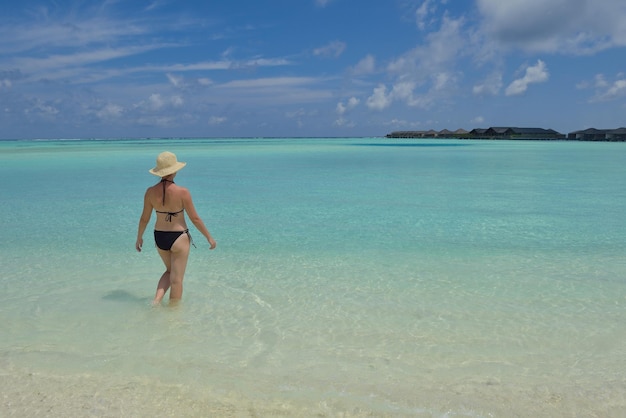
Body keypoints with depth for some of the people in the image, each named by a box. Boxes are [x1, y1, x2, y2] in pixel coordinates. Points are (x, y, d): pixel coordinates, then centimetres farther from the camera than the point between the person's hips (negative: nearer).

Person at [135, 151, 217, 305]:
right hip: (179, 238, -5)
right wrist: (209, 237, 0)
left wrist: (139, 238, 19)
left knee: (169, 271, 27)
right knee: (176, 279, 8)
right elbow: (195, 218, -12)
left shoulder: (150, 192, -6)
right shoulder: (182, 192, -18)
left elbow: (144, 218, 3)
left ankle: (156, 300, 11)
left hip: (159, 237, 5)